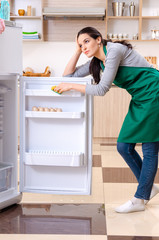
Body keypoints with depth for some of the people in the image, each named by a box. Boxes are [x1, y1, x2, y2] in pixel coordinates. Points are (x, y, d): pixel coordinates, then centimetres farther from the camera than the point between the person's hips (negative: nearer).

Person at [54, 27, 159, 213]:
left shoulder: (114, 50, -17)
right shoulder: (97, 62, 10)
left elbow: (102, 89, -20)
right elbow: (69, 74, 14)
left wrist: (71, 86, -12)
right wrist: (77, 51, 5)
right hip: (139, 100, 9)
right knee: (124, 147, 6)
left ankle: (140, 200, 6)